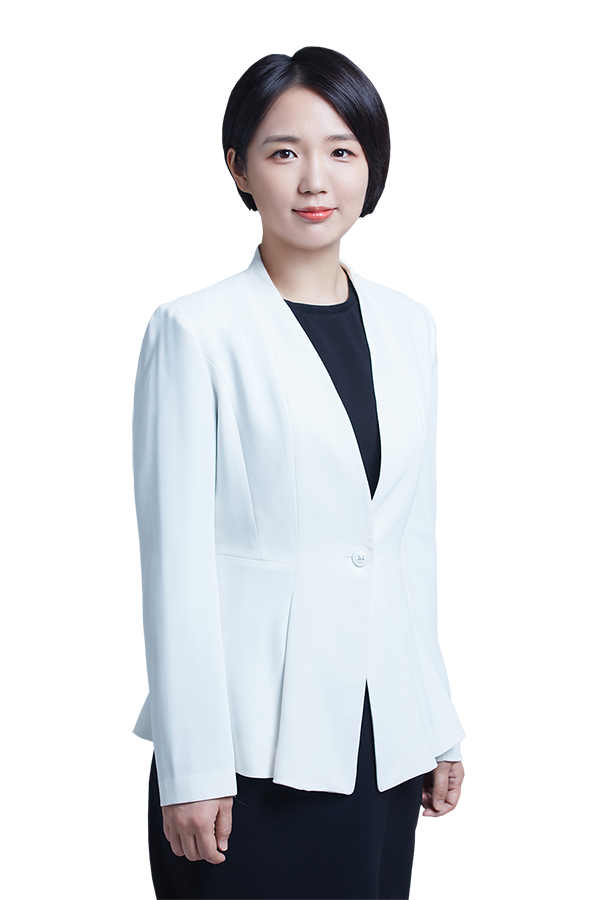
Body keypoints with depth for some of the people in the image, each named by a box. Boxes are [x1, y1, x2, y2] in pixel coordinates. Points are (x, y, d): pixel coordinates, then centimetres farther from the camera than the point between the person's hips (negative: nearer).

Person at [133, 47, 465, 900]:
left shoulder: (406, 327, 9)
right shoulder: (199, 329, -7)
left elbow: (414, 540, 13)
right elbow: (176, 555, -9)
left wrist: (441, 725, 12)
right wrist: (192, 768, -11)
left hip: (383, 733, 5)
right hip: (254, 735, -5)